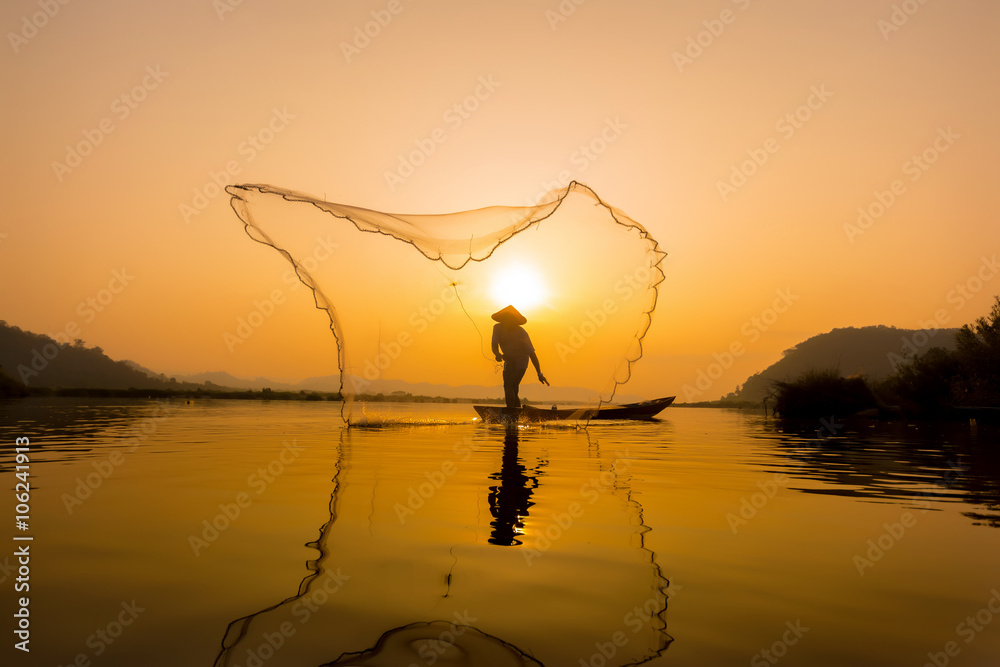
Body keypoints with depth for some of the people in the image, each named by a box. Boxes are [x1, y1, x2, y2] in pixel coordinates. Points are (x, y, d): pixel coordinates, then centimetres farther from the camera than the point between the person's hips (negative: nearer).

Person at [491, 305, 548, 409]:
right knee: (512, 392, 12)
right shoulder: (497, 328, -11)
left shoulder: (522, 333, -24)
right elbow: (494, 345, -14)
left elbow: (532, 354, -23)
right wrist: (497, 354, -40)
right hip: (509, 362, 6)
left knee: (509, 386, -24)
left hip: (520, 363, -6)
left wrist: (539, 374, -26)